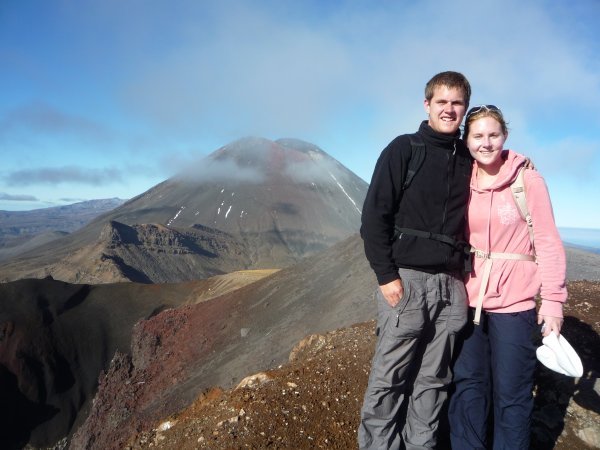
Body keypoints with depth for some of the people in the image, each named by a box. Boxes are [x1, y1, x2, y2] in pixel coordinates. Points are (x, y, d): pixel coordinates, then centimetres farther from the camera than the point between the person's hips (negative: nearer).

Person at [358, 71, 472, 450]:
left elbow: (469, 218, 20)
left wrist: (465, 269, 7)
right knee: (389, 378, 2)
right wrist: (386, 275, -12)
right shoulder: (404, 149, -1)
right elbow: (374, 215, -6)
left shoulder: (469, 158, 13)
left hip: (451, 283, 5)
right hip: (406, 278, -4)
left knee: (434, 379, 11)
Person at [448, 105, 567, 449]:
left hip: (513, 303, -3)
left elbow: (549, 243, -6)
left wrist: (553, 300, -10)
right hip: (469, 298, 4)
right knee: (468, 386, 15)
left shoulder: (528, 179, -6)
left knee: (511, 393, 7)